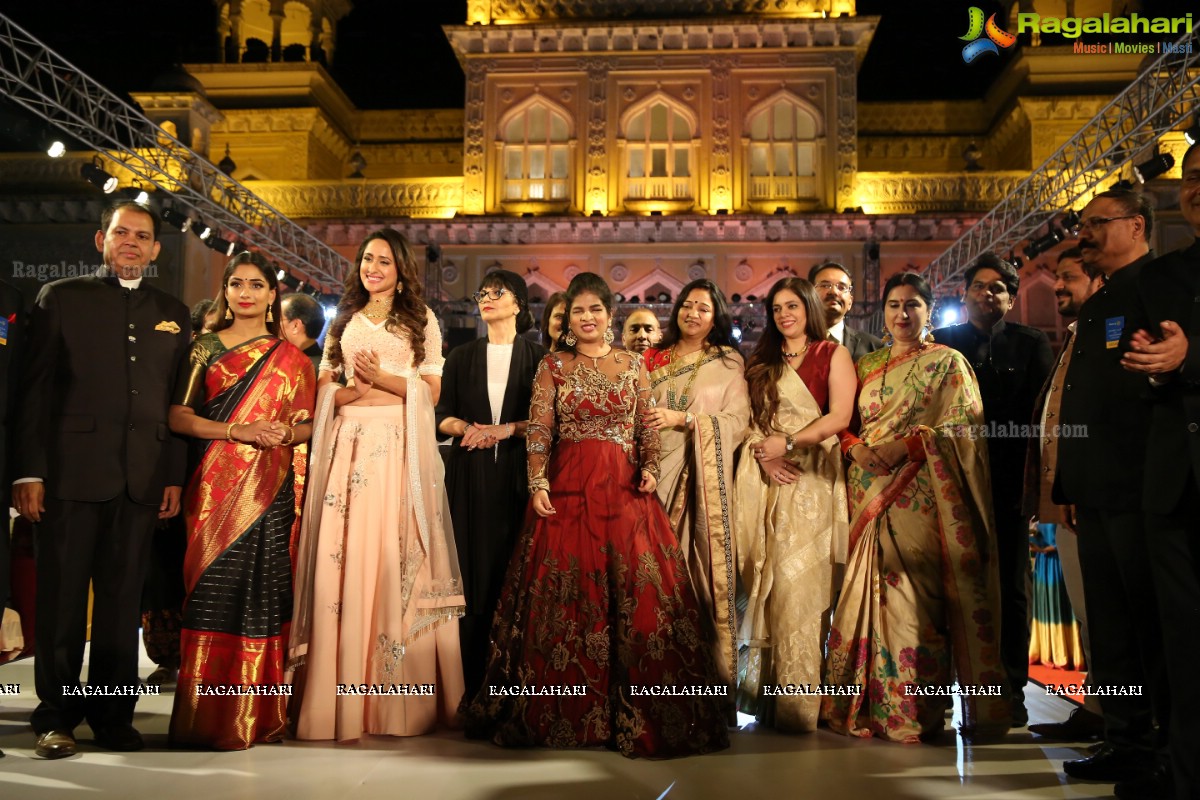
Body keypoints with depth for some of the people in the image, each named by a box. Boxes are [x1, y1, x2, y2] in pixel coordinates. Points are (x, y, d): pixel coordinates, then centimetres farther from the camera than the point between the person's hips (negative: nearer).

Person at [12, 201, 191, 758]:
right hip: (71, 472, -2)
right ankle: (56, 717, 15)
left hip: (141, 478, 2)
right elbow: (37, 388, 2)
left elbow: (179, 401, 11)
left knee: (123, 599, 7)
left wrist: (175, 476, 5)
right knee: (62, 597, 3)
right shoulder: (61, 298, 8)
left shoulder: (173, 314, 15)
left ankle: (113, 714, 17)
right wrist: (29, 471, -5)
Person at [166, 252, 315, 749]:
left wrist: (286, 433, -11)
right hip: (214, 489, 0)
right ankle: (205, 714, 7)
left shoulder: (290, 360, 12)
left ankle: (254, 715, 10)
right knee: (210, 592, -3)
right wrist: (237, 432, -12)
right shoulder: (204, 348, 10)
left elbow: (309, 424, 11)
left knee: (261, 593, 0)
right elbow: (178, 416, 1)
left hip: (268, 490, 0)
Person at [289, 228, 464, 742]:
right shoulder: (344, 320, 21)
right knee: (344, 561, -5)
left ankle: (402, 700, 2)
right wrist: (349, 392, -7)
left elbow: (432, 390, 3)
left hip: (400, 449, -2)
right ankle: (340, 699, 0)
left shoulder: (420, 319, 12)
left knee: (395, 560, -6)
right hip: (349, 445, 3)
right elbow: (324, 386, 13)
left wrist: (382, 378, -10)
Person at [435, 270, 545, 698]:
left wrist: (507, 429, -14)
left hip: (519, 474, -2)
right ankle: (473, 676, 5)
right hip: (470, 474, 2)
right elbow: (443, 417, 9)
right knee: (473, 565, -1)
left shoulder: (537, 357, 6)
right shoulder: (461, 357, 13)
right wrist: (467, 427, -10)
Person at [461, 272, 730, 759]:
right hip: (567, 490, -1)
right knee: (567, 594, 0)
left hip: (625, 491, 1)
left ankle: (636, 715, 8)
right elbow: (538, 430, 1)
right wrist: (538, 483, -12)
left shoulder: (633, 366, 13)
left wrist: (650, 468, -7)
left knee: (637, 594, -4)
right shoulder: (553, 366, 9)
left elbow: (648, 427, 10)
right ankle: (566, 714, 14)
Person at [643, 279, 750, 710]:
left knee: (707, 566, -6)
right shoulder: (655, 360, 15)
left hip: (706, 477, -2)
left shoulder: (728, 361, 7)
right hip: (661, 474, 2)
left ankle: (716, 673, 2)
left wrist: (683, 419, -12)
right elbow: (639, 414, 17)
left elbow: (738, 420, -2)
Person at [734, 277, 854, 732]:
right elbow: (750, 419, 13)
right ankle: (764, 693, 7)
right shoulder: (762, 362, 20)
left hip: (811, 478, -4)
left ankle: (797, 703, -4)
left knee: (798, 585, -9)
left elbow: (839, 416, -6)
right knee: (766, 585, 1)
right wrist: (764, 454, -5)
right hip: (765, 477, 4)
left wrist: (787, 443, -11)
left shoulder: (832, 354, 6)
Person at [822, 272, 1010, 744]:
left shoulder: (947, 362, 6)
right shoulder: (866, 365, 19)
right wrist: (856, 448, -6)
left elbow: (961, 428, -5)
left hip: (919, 493, -4)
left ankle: (915, 711, -1)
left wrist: (904, 445, -16)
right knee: (870, 591, 2)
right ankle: (869, 705, 9)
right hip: (870, 491, 4)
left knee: (914, 594, -9)